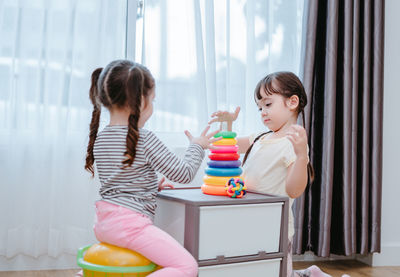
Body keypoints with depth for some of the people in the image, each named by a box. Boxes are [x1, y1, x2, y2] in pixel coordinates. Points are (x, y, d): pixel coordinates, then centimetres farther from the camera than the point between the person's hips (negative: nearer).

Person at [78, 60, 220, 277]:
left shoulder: (99, 140, 9)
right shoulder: (145, 140, -13)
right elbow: (184, 174, -9)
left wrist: (153, 185, 27)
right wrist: (197, 146, 7)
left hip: (103, 222, 9)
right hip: (130, 222, -9)